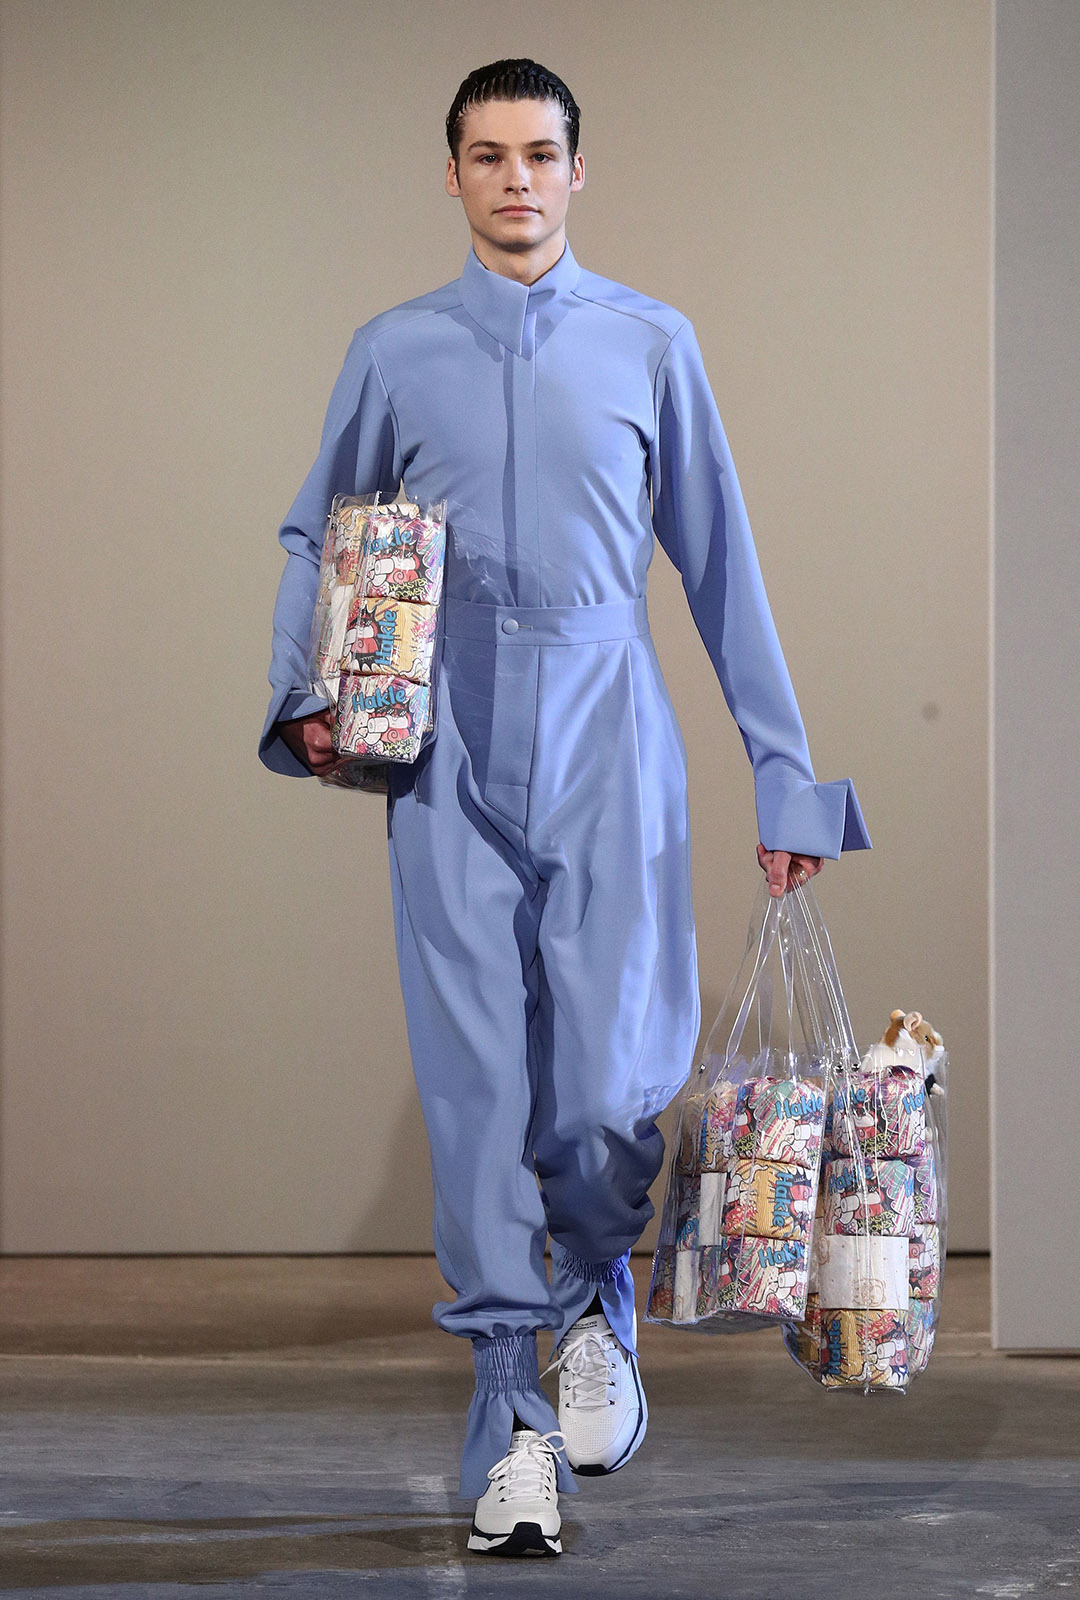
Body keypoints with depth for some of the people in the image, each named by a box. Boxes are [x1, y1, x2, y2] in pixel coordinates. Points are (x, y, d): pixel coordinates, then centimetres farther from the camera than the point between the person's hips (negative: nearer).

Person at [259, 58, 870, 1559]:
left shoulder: (651, 343, 8)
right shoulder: (393, 351, 10)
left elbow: (719, 560, 10)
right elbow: (316, 536, 19)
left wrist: (785, 773, 9)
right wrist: (304, 697, 1)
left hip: (610, 735, 0)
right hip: (451, 755, 1)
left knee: (613, 1083, -9)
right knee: (478, 1083, -4)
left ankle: (597, 1305, 22)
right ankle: (511, 1415, 4)